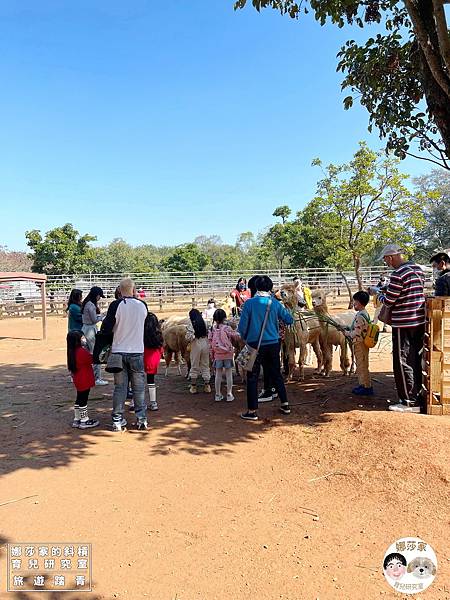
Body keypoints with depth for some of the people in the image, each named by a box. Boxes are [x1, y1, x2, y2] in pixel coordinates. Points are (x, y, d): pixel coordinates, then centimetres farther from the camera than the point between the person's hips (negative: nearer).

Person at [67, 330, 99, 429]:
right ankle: (84, 421, 10)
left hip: (78, 381, 9)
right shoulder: (82, 351, -23)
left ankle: (76, 419, 26)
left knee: (79, 399, 18)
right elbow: (92, 359, -15)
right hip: (84, 381, -9)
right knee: (83, 400, 1)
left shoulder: (72, 352, 5)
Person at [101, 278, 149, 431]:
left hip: (118, 351, -1)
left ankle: (117, 420, 13)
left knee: (120, 387, 9)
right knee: (139, 387, 11)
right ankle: (142, 419, 14)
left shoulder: (115, 305, -10)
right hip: (137, 352, 1)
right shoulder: (142, 305, -3)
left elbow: (107, 328, -10)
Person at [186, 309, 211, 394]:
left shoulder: (191, 324, -11)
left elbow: (188, 337, -15)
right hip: (205, 344, 3)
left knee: (195, 366, 8)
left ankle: (193, 386, 15)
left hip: (196, 345, -3)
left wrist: (189, 340, 5)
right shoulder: (205, 323, 2)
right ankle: (207, 386, 13)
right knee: (205, 365, 12)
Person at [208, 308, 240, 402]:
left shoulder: (212, 329, -2)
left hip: (217, 355, 3)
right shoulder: (227, 328, -13)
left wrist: (212, 355, 12)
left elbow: (210, 344, 3)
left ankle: (218, 395, 17)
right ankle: (229, 394, 9)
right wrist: (236, 332, 13)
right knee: (229, 374, 6)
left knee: (218, 374, 11)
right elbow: (236, 336, -9)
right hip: (228, 355, -3)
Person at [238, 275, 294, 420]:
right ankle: (285, 404, 25)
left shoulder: (249, 303, -9)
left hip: (255, 344, -3)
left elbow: (242, 326, -9)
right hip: (273, 344, 3)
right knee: (276, 375, 18)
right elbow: (289, 320, 3)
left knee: (252, 377, 6)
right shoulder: (275, 303, -2)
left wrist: (245, 338, 10)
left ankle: (252, 411, 8)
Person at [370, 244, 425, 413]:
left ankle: (410, 402, 6)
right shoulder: (418, 269, 10)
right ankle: (417, 396, 25)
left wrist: (376, 292, 5)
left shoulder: (398, 274, -18)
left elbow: (388, 301, -14)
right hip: (419, 321, 9)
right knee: (416, 361, 16)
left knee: (403, 363, 0)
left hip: (403, 324, -9)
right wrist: (388, 290, 18)